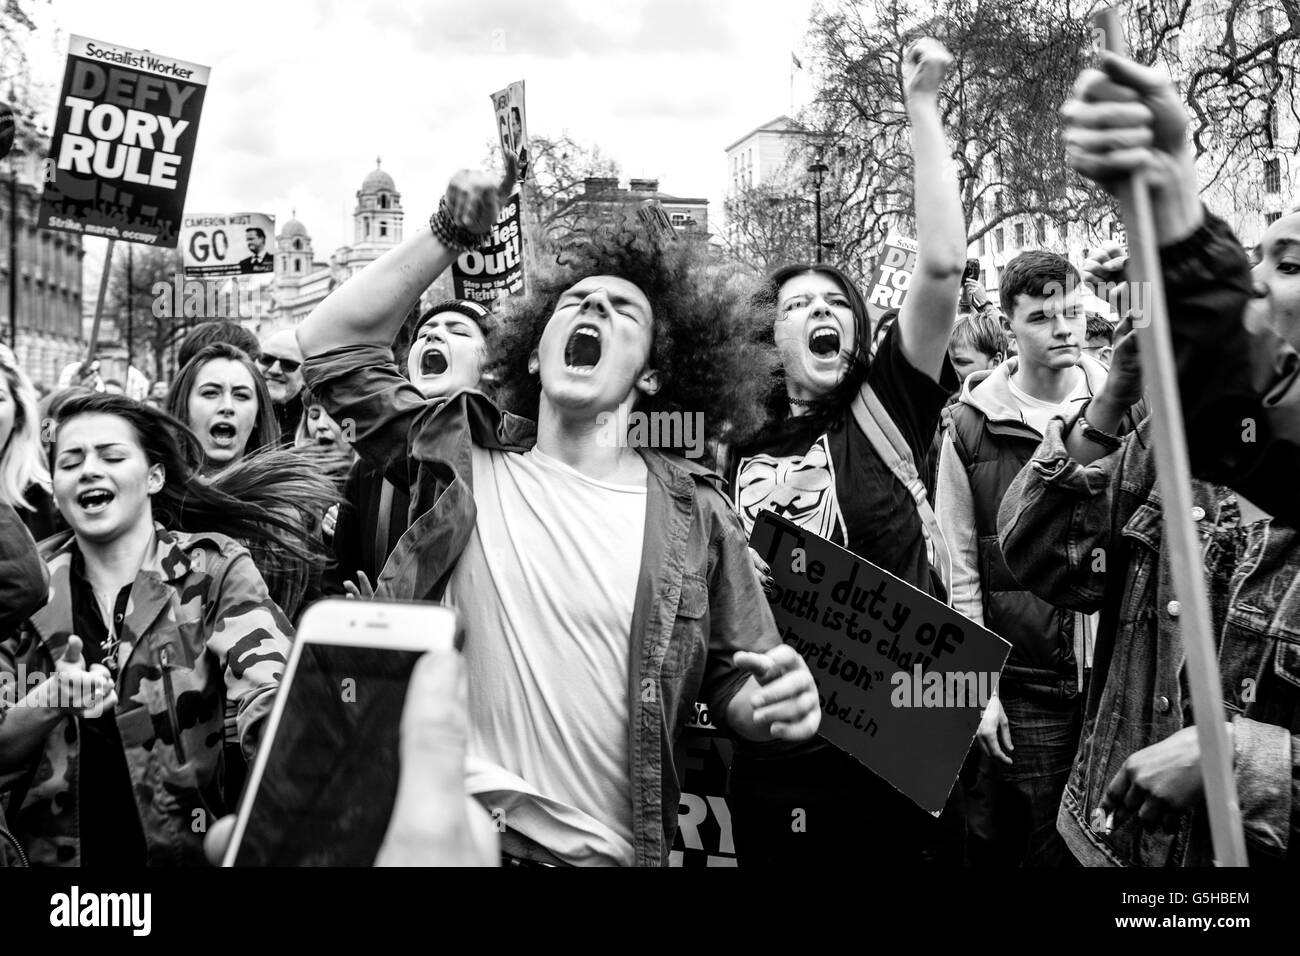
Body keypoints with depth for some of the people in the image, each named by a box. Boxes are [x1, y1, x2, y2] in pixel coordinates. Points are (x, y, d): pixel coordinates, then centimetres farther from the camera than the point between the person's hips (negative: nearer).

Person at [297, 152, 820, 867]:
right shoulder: (464, 456, 2)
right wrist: (448, 237, -3)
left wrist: (776, 703, -18)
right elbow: (333, 344, 2)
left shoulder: (693, 514, -1)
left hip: (606, 850, 0)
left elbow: (731, 680, 5)